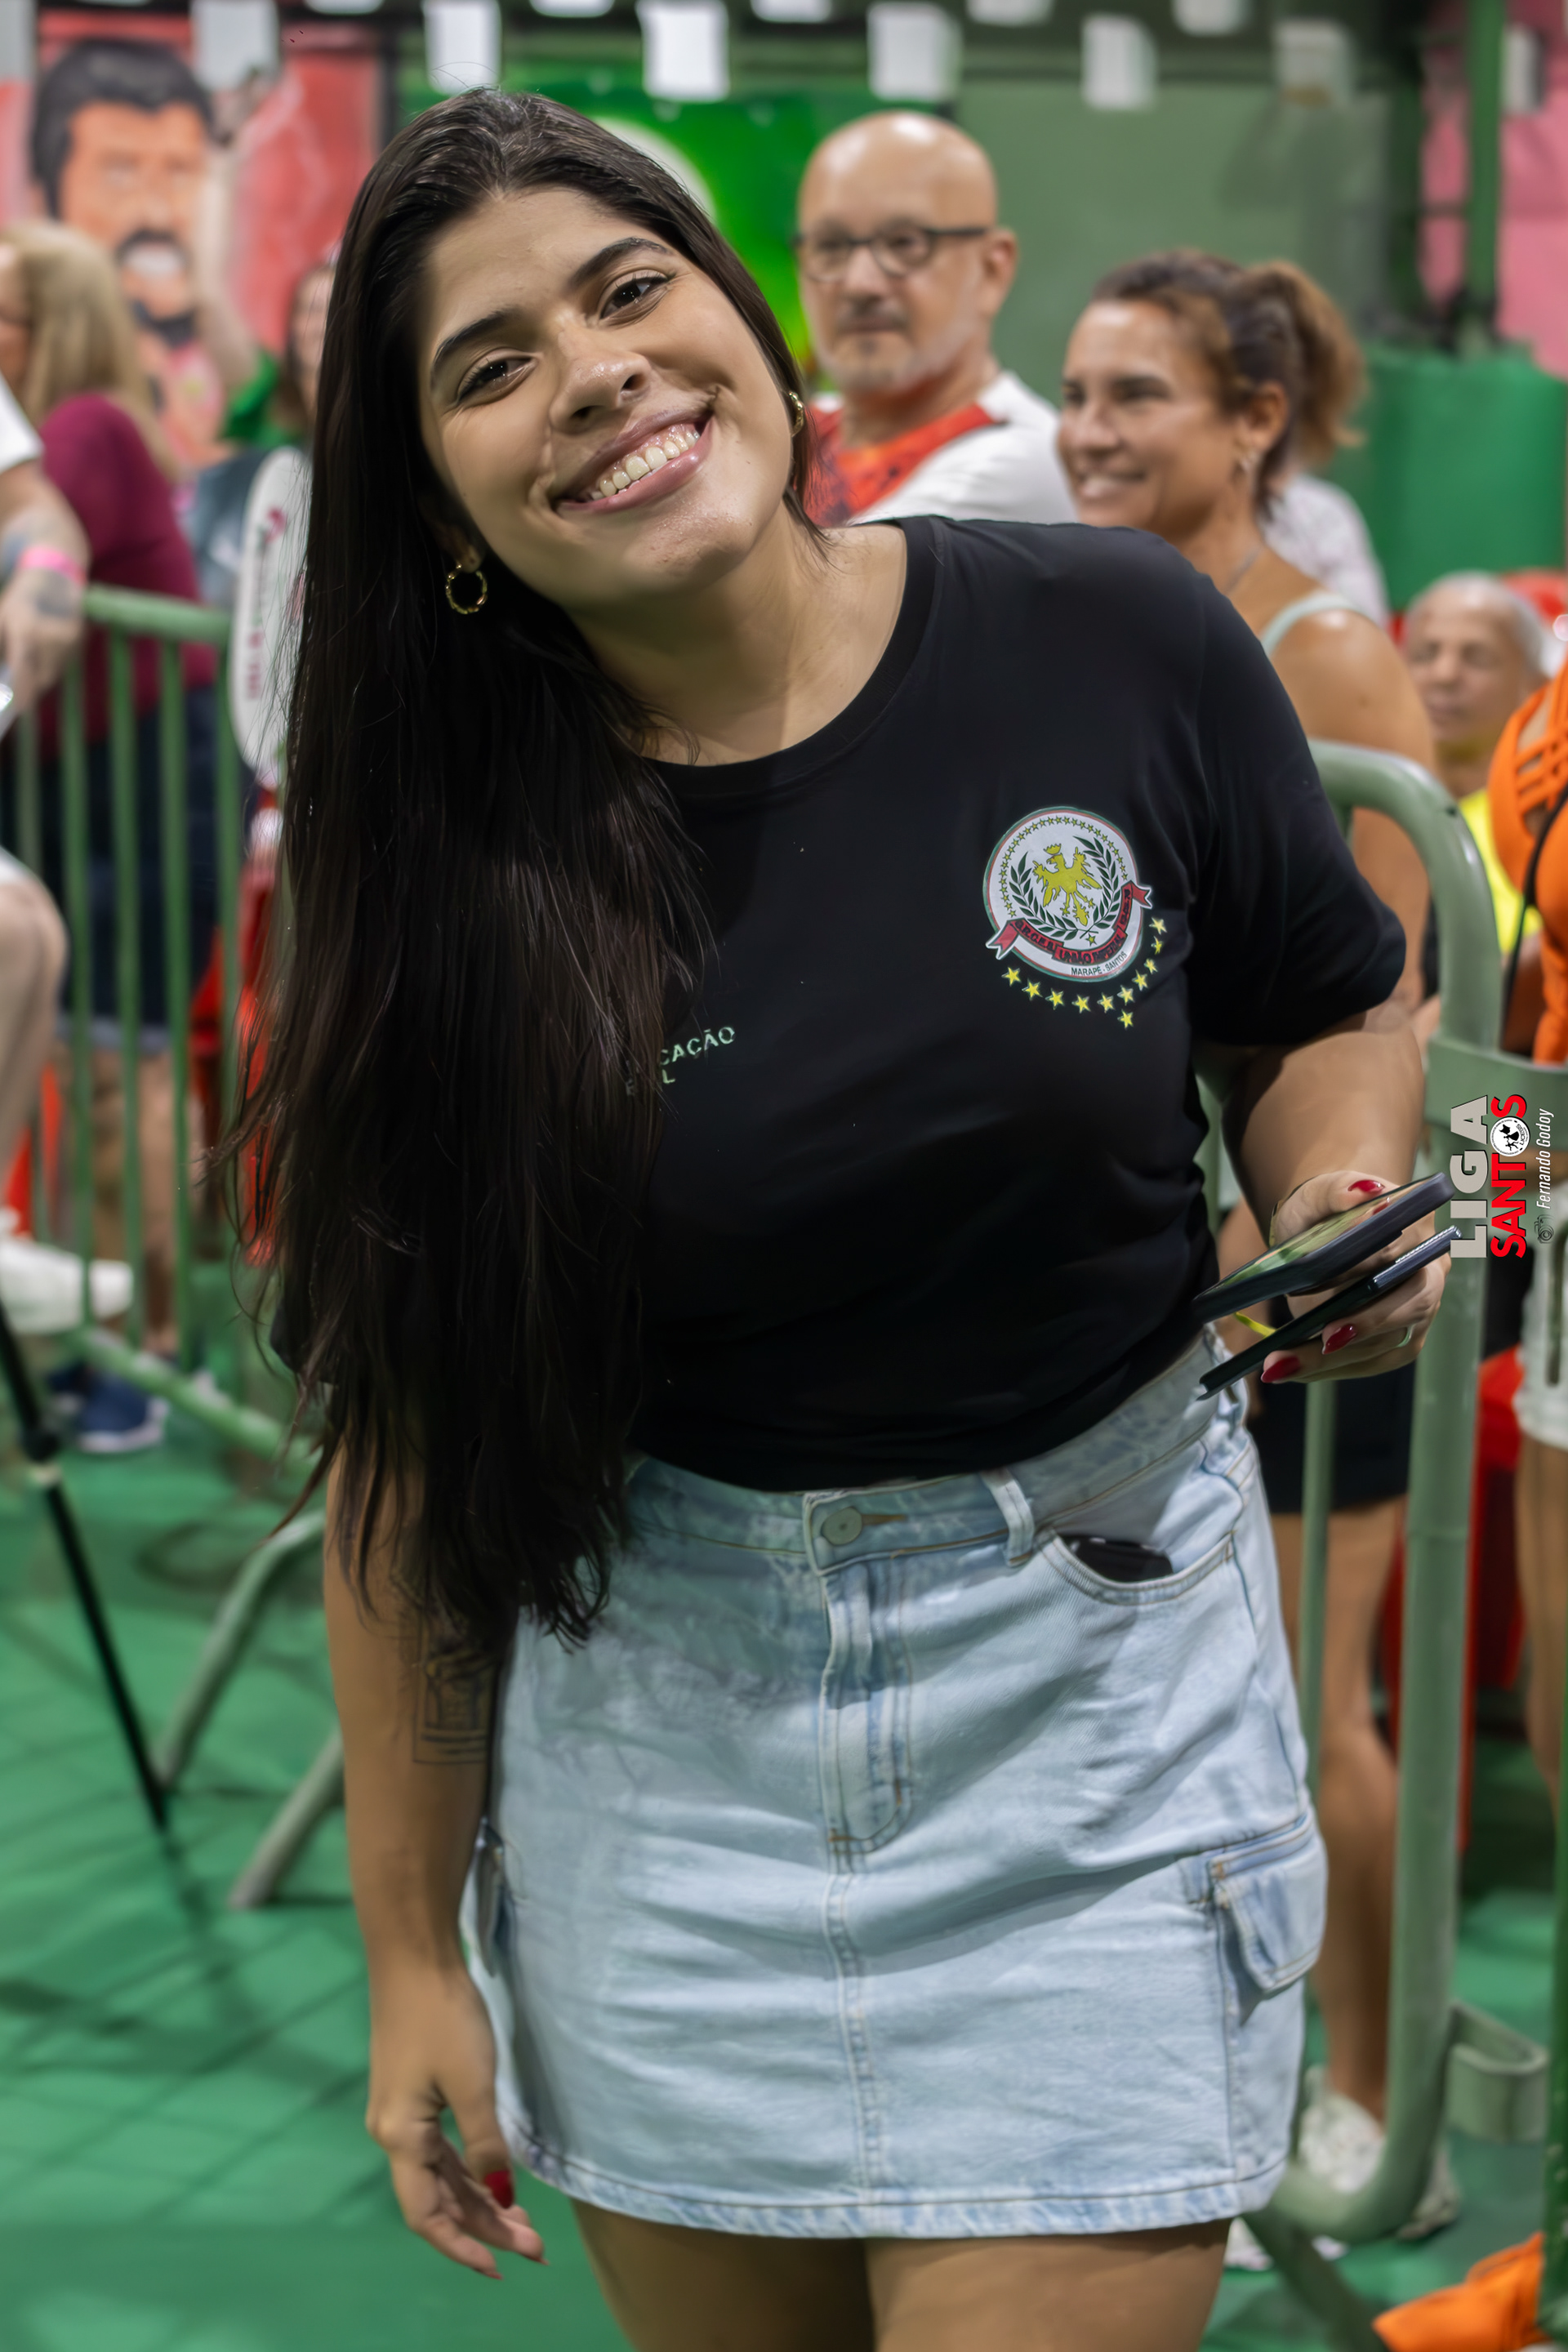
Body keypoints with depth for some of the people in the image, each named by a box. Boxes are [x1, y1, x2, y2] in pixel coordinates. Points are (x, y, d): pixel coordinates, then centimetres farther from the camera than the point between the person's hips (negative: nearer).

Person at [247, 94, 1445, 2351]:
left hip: (1097, 1685, -1)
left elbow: (1325, 1016, 9)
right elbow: (412, 1441, -3)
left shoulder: (1120, 644, -9)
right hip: (658, 1717, 1)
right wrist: (412, 1946, 1)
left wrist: (1345, 1219, -14)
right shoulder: (457, 872, -9)